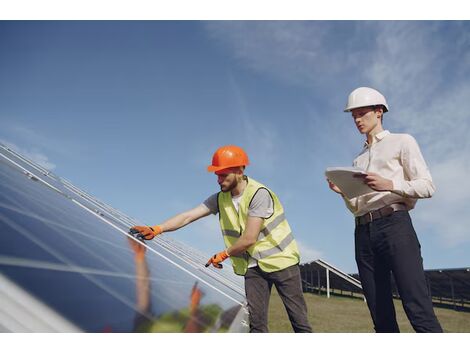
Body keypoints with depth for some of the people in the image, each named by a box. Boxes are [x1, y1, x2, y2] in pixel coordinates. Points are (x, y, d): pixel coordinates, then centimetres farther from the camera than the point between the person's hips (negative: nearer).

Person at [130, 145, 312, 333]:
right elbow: (188, 216, -7)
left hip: (280, 260, -5)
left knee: (298, 317, 2)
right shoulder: (220, 199, -2)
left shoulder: (259, 194, -22)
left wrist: (224, 255, -8)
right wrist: (157, 229, -21)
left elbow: (249, 239, -22)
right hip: (253, 266, 5)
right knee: (256, 321, 2)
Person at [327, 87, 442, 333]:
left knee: (418, 309, -16)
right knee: (380, 315, 3)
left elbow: (427, 186, -1)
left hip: (394, 224, -6)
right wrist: (344, 192, 4)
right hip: (363, 232, 6)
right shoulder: (358, 159, 27)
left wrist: (389, 185, -16)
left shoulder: (401, 142, 11)